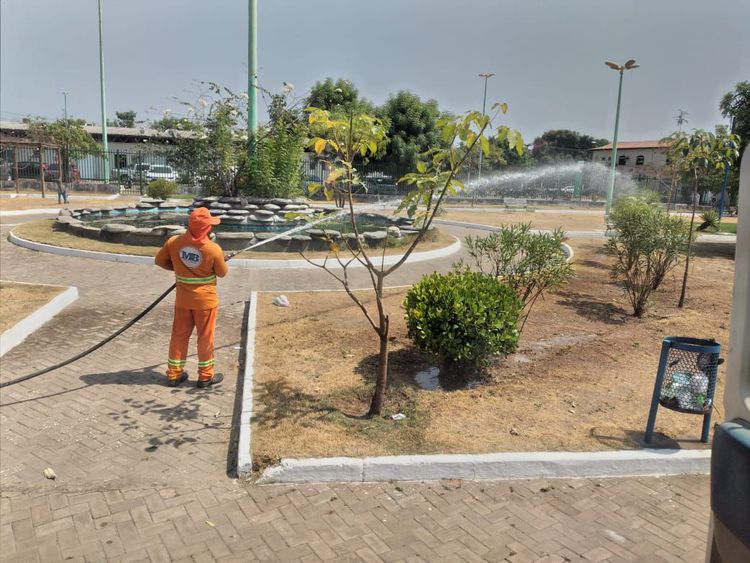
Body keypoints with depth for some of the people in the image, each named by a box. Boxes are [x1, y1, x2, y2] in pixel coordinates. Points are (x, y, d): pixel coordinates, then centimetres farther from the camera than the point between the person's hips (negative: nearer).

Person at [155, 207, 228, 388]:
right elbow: (222, 273, -5)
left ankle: (174, 374, 23)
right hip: (205, 300, -3)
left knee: (179, 335, 15)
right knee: (205, 337, 9)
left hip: (183, 299, 4)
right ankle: (205, 376, 19)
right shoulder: (214, 249, -20)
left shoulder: (174, 242, -9)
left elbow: (160, 261, 5)